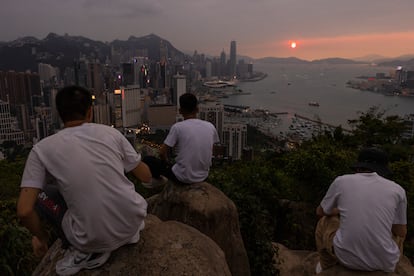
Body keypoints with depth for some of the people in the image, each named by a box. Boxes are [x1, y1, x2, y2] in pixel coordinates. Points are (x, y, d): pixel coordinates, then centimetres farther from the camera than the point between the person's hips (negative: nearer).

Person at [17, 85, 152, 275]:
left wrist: (40, 237, 12)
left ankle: (87, 251, 9)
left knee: (39, 194, 16)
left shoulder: (42, 149, -4)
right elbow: (146, 176, 7)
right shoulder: (111, 132, 0)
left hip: (95, 238, -3)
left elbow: (24, 210, -9)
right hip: (134, 220, 3)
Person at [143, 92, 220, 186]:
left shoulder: (177, 127, -16)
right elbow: (210, 153, 8)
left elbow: (162, 152, -12)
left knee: (148, 159, 13)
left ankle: (158, 179, 31)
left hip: (183, 178, -5)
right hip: (203, 177, 5)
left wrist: (166, 163, 9)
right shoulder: (210, 127, -4)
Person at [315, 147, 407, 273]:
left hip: (346, 255, -1)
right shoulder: (397, 190, 0)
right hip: (383, 261, 2)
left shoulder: (341, 181, -1)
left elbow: (320, 212, 15)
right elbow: (401, 232, 12)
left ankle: (326, 267, 47)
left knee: (324, 221, 31)